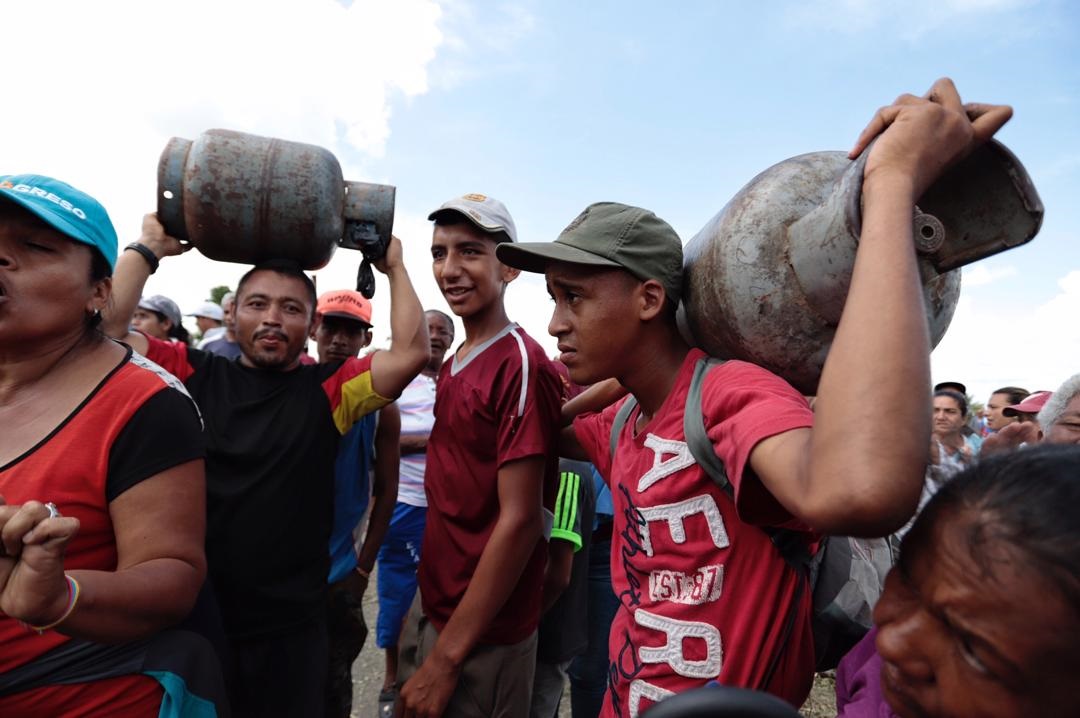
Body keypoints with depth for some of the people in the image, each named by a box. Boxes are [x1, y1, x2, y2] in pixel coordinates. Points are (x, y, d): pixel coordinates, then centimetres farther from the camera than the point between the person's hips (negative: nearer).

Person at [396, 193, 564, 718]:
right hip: (432, 605, 8)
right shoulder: (453, 366, 5)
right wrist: (426, 608, 12)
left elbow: (520, 520, -22)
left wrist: (446, 656, -18)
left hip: (482, 634, -8)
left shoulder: (522, 366, -21)